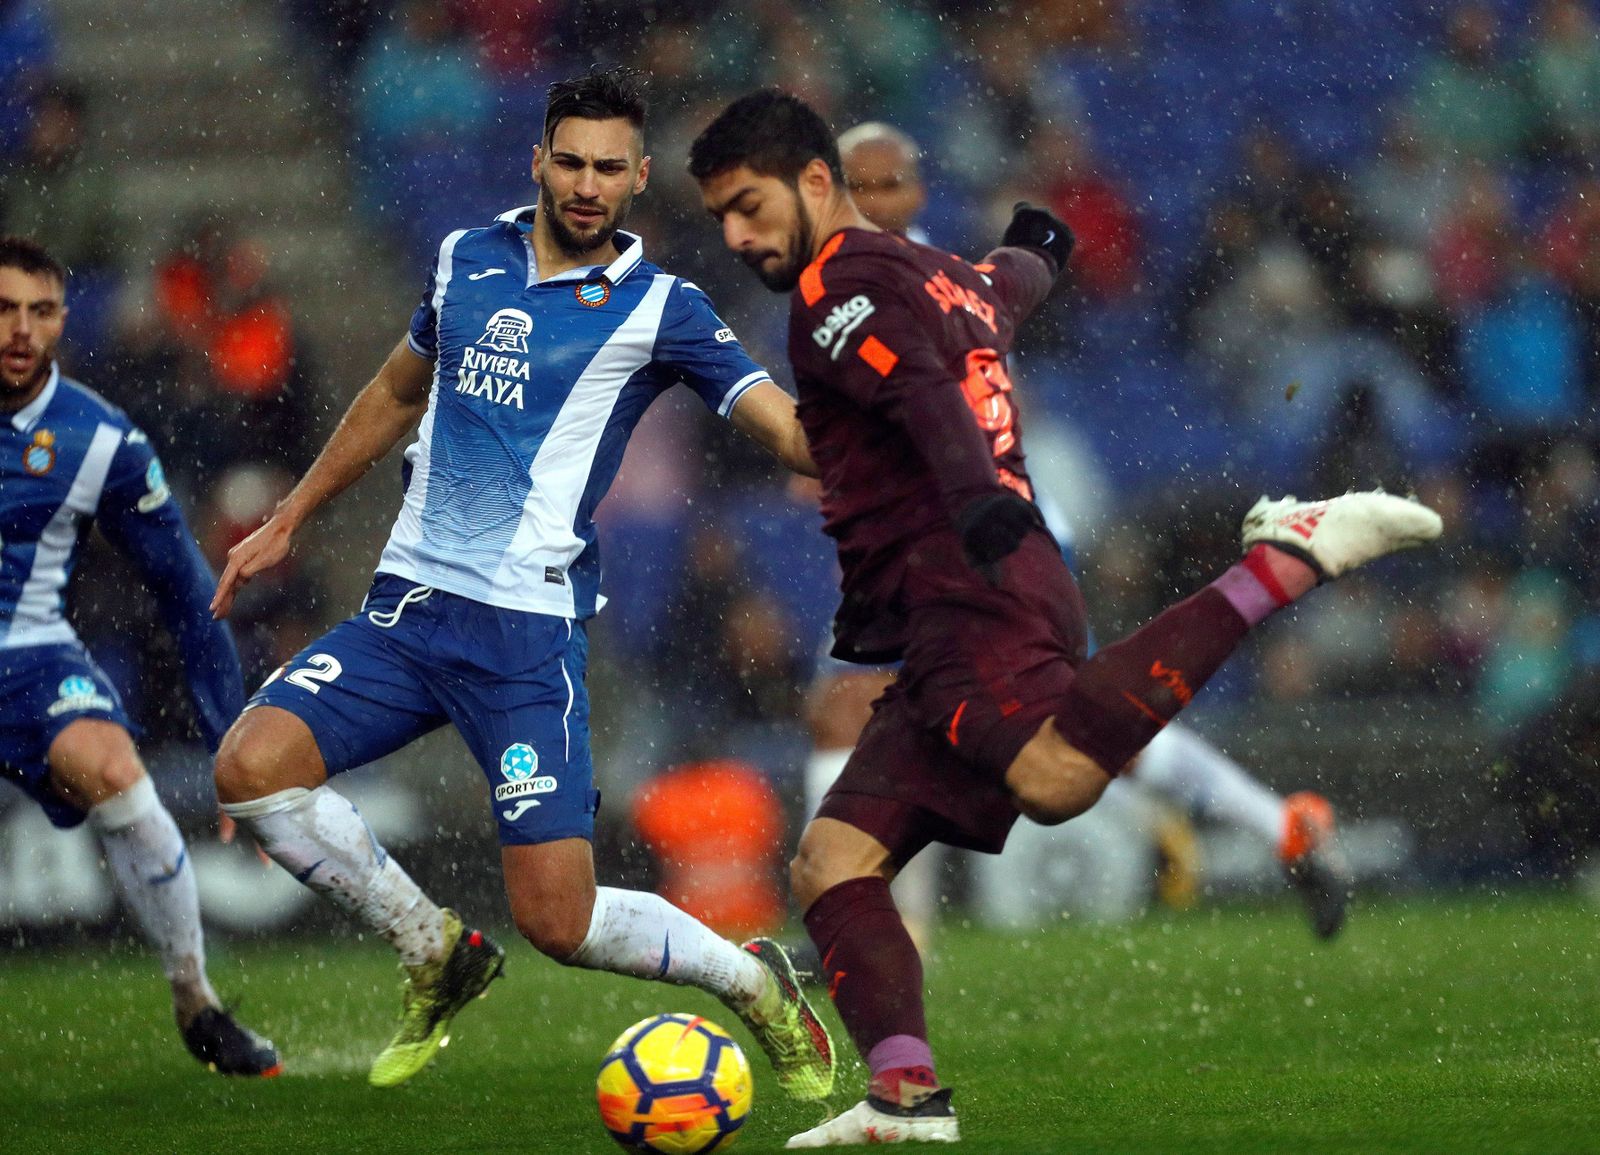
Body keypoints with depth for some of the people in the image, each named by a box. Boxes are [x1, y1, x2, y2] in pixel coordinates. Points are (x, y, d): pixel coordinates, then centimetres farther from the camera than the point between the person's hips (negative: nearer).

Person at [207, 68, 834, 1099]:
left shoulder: (659, 309, -2)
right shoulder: (466, 260, 11)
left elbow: (793, 432, -7)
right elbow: (398, 393, 28)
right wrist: (289, 520, 32)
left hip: (527, 631, -5)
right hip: (408, 602, 5)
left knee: (557, 920, -11)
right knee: (253, 766, -18)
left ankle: (755, 982, 18)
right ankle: (439, 955, 4)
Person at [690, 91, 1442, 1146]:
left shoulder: (838, 290, 0)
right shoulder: (943, 275, 29)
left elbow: (919, 386, -20)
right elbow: (1016, 279, 53)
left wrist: (975, 493, -39)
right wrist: (1033, 245, 78)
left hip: (969, 588, -10)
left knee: (1055, 776, -37)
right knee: (831, 863, 1)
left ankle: (1287, 562, -27)